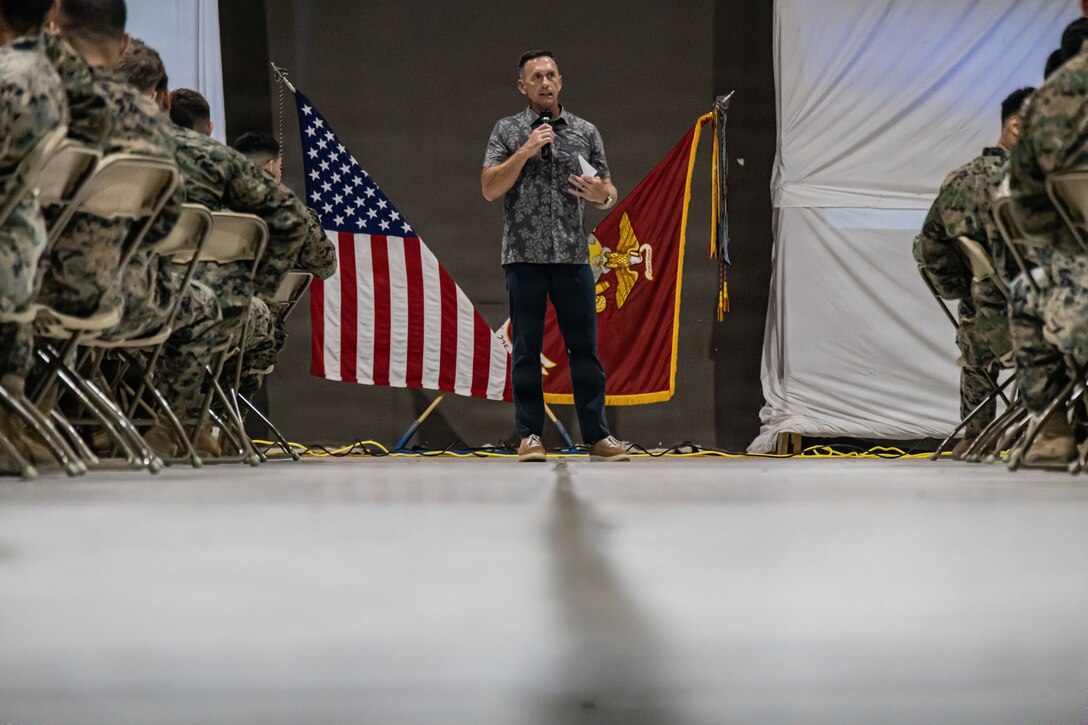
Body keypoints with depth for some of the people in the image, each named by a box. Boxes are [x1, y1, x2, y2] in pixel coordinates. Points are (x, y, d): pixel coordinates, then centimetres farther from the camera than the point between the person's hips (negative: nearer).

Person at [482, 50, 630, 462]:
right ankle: (530, 436, 6)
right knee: (527, 351, 1)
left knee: (584, 348, 2)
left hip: (573, 255, 2)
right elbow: (489, 189, -3)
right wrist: (524, 152, -13)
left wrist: (603, 195, -10)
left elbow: (608, 192, 13)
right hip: (524, 257, -1)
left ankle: (597, 436, 5)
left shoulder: (585, 132, 11)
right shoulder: (508, 131, 6)